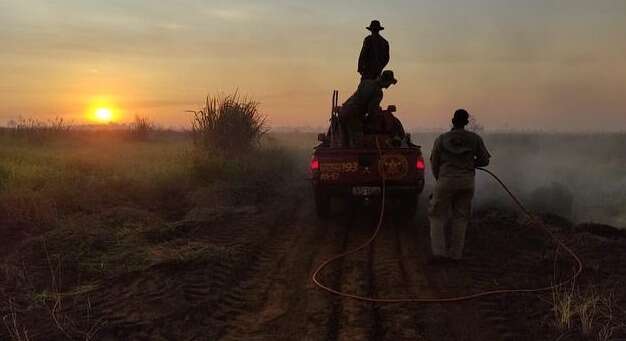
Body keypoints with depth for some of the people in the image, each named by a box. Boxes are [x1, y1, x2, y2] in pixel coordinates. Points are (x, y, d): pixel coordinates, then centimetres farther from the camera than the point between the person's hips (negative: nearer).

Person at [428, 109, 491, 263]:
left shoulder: (441, 139, 0)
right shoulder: (475, 139, 2)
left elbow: (434, 163, 6)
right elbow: (485, 160, 8)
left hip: (445, 181, -2)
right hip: (467, 181, 2)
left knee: (437, 217, 6)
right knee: (460, 218, 11)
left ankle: (439, 252, -6)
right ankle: (455, 254, 13)